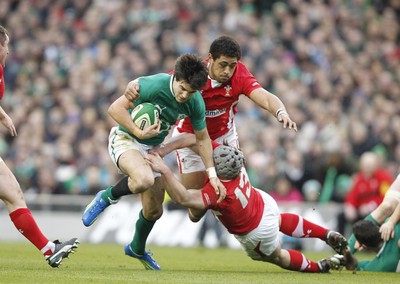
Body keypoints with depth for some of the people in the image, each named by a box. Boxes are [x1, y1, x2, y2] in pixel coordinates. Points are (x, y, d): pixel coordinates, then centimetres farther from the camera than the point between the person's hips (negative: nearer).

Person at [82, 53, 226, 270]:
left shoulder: (195, 103, -12)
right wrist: (139, 132, -31)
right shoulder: (153, 85, -30)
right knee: (145, 180, -38)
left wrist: (212, 175, 2)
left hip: (154, 147, 6)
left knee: (154, 211, 10)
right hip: (126, 139, -6)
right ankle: (106, 197, -8)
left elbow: (202, 138, 3)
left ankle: (137, 248, 40)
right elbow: (115, 108, -25)